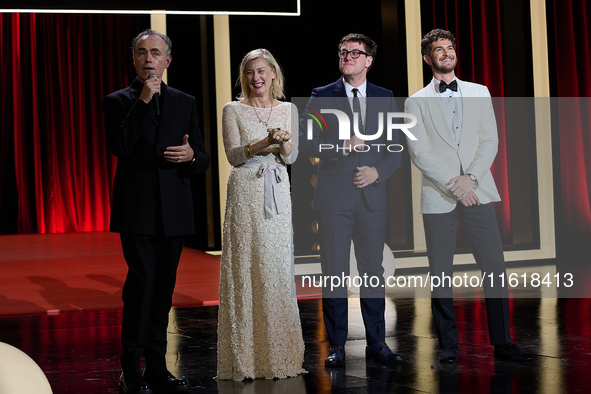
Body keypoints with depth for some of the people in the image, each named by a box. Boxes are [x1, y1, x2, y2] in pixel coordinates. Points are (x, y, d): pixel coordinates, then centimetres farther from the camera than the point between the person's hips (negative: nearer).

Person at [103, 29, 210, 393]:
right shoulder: (118, 101, 5)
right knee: (142, 282, -12)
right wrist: (142, 101, -14)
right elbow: (119, 147, -13)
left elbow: (203, 159, 12)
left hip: (173, 211, 3)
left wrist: (192, 155, -12)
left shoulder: (185, 103, 13)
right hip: (136, 209, -3)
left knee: (164, 288, 8)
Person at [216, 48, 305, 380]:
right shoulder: (233, 110, 3)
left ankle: (279, 354, 10)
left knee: (278, 269, 1)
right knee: (245, 270, -4)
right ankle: (246, 356, 1)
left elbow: (291, 157, 5)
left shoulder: (289, 110, 11)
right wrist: (266, 142, -22)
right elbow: (234, 154, -7)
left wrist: (284, 142, -17)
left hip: (278, 193, 3)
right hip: (245, 194, -3)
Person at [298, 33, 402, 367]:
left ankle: (377, 343, 14)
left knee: (373, 270, 6)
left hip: (373, 194, 2)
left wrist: (379, 171, -7)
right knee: (335, 273, 0)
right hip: (334, 196, -2)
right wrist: (343, 146, -15)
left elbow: (396, 147, 10)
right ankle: (337, 346, 7)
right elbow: (306, 142, -3)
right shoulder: (322, 97, 4)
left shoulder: (385, 98, 11)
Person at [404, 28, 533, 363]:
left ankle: (502, 343, 2)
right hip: (438, 197, -1)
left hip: (477, 192, 1)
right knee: (441, 273, 1)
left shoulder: (480, 93, 14)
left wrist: (470, 177, -9)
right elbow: (419, 151, -3)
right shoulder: (417, 102, 7)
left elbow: (491, 141, 6)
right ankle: (448, 345, 9)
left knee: (495, 268, -4)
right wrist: (453, 185, -13)